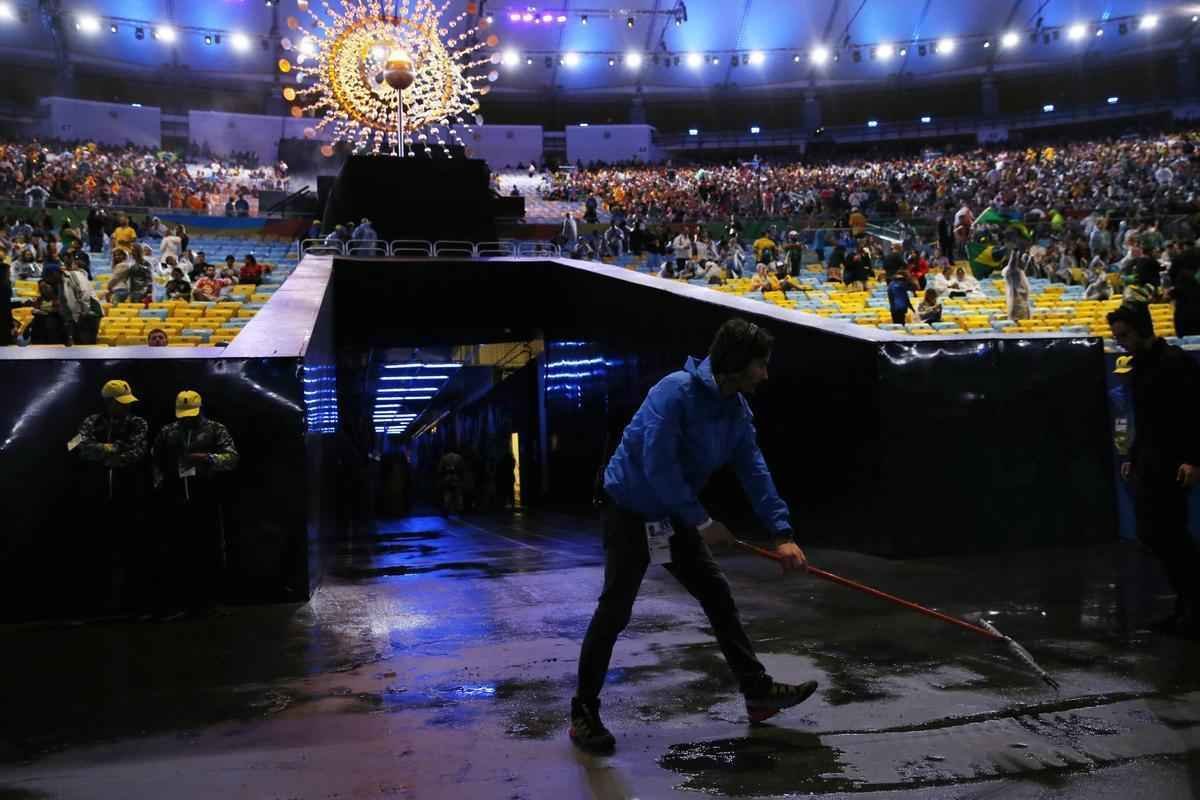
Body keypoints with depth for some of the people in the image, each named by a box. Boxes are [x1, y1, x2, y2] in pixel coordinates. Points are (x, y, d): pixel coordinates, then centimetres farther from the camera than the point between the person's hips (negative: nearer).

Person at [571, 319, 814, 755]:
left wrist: (782, 532, -7)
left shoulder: (738, 410, 0)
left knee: (718, 597, 10)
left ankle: (758, 691, 22)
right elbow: (658, 468, -29)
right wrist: (703, 522, -22)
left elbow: (755, 472, 0)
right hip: (631, 511, -8)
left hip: (675, 517, 8)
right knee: (614, 610, -6)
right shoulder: (675, 392, -25)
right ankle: (584, 712, 8)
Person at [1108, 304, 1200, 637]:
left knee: (1167, 534, -10)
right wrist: (1133, 457, 20)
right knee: (1150, 535, 7)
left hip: (1171, 466, -9)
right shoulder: (1138, 366, 16)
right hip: (1145, 465, 9)